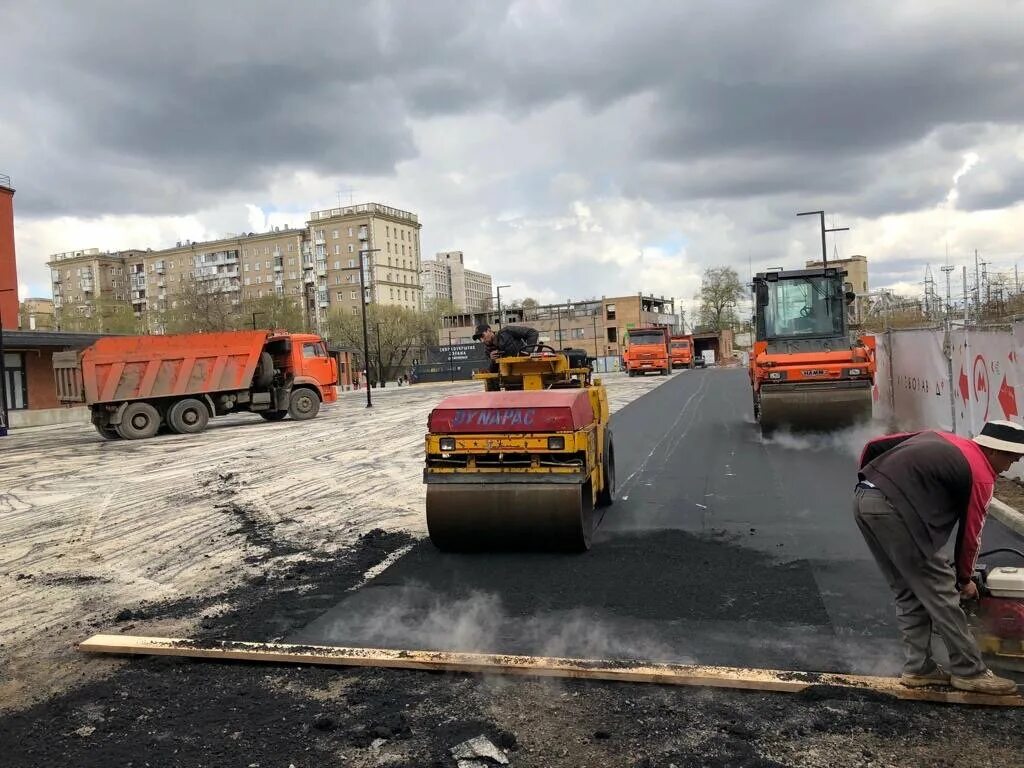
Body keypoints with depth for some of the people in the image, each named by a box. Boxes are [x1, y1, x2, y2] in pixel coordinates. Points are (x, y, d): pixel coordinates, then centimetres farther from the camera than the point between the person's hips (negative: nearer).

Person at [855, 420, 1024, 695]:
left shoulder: (940, 439, 24)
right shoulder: (981, 475, 4)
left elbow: (874, 445, 21)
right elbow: (970, 533, 12)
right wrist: (964, 578, 28)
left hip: (863, 501, 9)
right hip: (893, 509, -8)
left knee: (909, 594, 18)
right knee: (940, 592, 6)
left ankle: (918, 669, 24)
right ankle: (969, 671, 18)